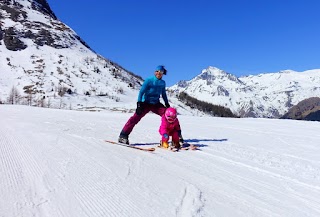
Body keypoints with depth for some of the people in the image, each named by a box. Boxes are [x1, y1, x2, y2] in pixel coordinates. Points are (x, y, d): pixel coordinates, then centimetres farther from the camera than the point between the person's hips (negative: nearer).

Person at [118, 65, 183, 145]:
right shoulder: (149, 80, -9)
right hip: (146, 103, -4)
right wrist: (139, 103, -21)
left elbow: (163, 94, 21)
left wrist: (167, 104, 18)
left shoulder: (163, 83, 6)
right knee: (136, 117, -18)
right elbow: (141, 92, -12)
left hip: (156, 104, 4)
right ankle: (123, 136, -13)